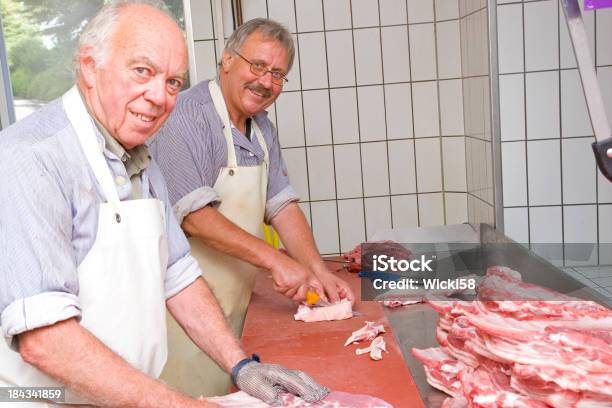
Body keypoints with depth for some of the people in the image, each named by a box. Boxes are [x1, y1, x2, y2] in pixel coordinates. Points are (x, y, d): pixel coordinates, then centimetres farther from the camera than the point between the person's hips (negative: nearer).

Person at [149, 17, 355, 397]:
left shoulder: (263, 128, 9)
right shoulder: (186, 117, -17)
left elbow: (282, 206, 7)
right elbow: (193, 215, -24)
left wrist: (319, 272, -4)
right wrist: (275, 260, -26)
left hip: (239, 303, 8)